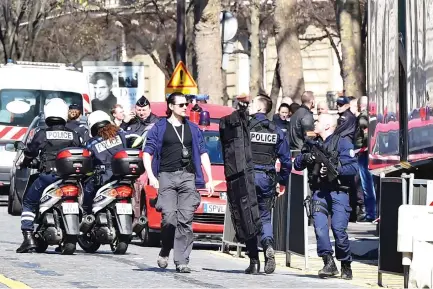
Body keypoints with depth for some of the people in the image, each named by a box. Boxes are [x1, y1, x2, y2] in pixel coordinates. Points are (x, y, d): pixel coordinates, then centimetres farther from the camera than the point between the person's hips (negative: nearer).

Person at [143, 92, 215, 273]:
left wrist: (209, 180, 10)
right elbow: (147, 153, 5)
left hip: (188, 177, 2)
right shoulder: (159, 128, 9)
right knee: (169, 217, -13)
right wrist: (151, 176, -8)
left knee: (185, 220, -7)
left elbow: (203, 154, 18)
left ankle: (182, 262, -6)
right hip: (166, 176, -2)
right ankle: (164, 252, 11)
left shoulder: (193, 129, 18)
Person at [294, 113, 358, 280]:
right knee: (319, 227, -13)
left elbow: (353, 167, -8)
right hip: (319, 192, 5)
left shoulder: (342, 143, 2)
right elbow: (297, 165, 17)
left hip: (338, 192, -5)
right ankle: (329, 263, -10)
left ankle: (346, 265, 4)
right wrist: (305, 158, -4)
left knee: (339, 229, -12)